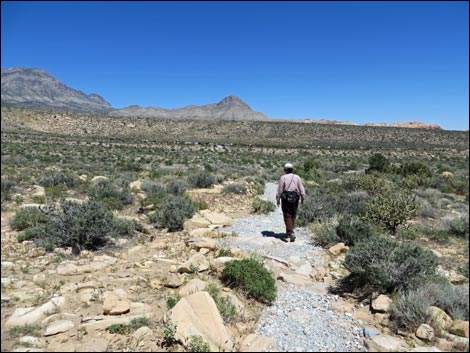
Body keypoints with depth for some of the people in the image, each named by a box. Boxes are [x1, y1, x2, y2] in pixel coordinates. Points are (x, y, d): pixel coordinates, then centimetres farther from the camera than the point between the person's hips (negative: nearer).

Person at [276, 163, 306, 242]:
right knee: (293, 216, 16)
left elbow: (279, 189, -5)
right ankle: (288, 233, 25)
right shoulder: (297, 177, 3)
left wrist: (278, 200, 3)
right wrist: (303, 198, 9)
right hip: (295, 199, 3)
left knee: (287, 216, -1)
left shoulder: (283, 177, -4)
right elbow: (301, 189, 1)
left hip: (286, 199, -3)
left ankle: (291, 233, -17)